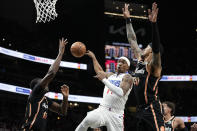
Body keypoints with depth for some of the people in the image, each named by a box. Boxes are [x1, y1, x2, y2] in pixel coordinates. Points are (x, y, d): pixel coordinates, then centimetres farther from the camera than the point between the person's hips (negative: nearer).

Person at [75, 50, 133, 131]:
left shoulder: (127, 77, -3)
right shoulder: (110, 75, 18)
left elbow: (121, 93, -22)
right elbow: (99, 71, 41)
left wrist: (104, 80, -23)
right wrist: (93, 57, 48)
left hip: (116, 114, -4)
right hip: (102, 109, 4)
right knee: (88, 120, -26)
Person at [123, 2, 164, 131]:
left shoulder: (154, 66, -9)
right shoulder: (140, 60, 14)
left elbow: (156, 48, -28)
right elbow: (132, 40, 21)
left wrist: (154, 23, -38)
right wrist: (128, 19, 23)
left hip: (153, 110, -9)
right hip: (142, 110, 9)